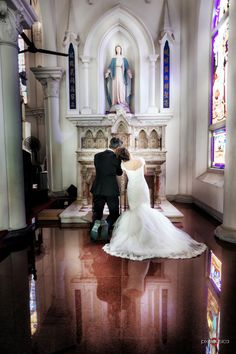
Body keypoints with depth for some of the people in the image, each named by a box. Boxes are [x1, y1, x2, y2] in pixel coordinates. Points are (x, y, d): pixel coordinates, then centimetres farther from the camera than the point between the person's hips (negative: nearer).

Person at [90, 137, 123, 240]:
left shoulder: (97, 156, 5)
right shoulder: (117, 157, -6)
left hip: (98, 189, 3)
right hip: (111, 190, -3)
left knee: (97, 212, 15)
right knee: (114, 212, 12)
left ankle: (96, 224, -16)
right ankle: (106, 223, -17)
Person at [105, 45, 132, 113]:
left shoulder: (124, 58, 12)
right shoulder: (113, 59, 13)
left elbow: (127, 67, 4)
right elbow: (110, 66, 5)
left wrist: (129, 73, -13)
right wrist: (107, 73, -12)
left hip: (121, 75, 0)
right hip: (115, 75, 0)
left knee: (122, 88, -8)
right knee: (115, 88, -7)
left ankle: (122, 104, -9)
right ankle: (116, 105, -8)